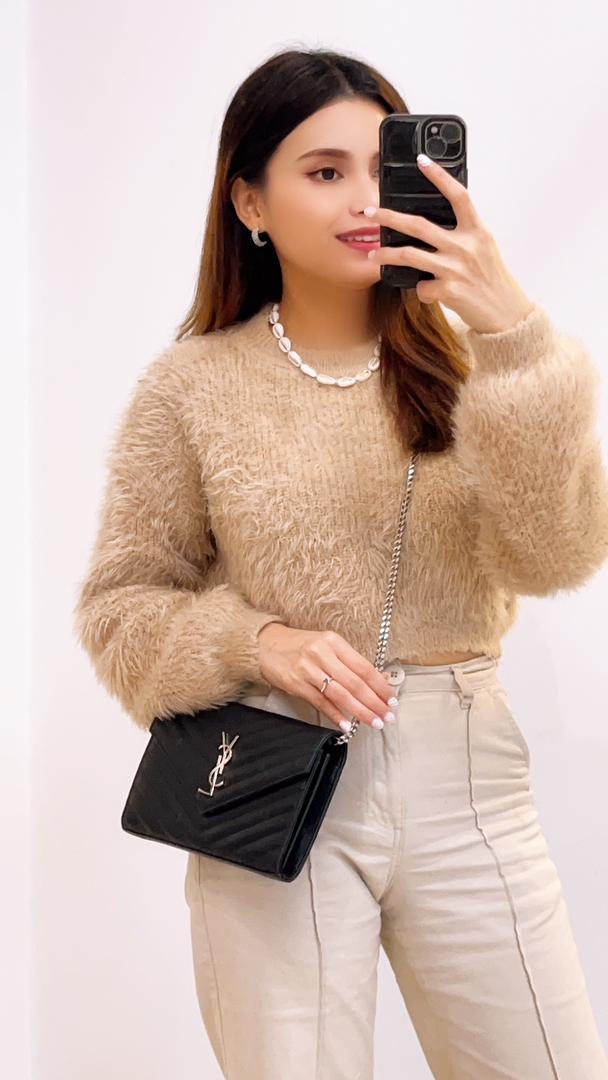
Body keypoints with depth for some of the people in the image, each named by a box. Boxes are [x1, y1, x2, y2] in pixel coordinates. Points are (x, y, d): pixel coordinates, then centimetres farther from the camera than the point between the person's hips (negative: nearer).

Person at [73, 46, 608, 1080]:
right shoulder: (192, 385, 0)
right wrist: (254, 641, -14)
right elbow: (118, 606, 4)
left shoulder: (459, 357, 2)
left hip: (464, 777, 2)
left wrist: (516, 334, -21)